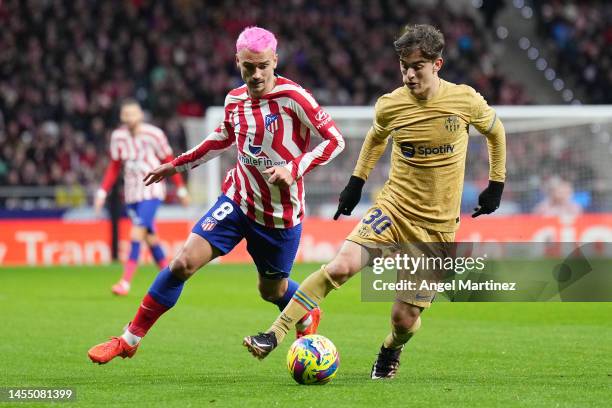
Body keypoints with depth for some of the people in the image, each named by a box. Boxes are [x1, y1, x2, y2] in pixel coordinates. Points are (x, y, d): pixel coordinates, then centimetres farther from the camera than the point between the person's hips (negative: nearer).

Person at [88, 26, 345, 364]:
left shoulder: (292, 97, -16)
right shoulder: (234, 100, 0)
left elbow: (334, 140, -13)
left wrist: (294, 168, -24)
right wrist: (177, 165, 25)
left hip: (281, 213, -3)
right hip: (238, 199, 3)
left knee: (272, 290, 13)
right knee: (184, 262, -12)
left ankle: (307, 318, 51)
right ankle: (130, 339, -4)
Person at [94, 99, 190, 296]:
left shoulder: (154, 134, -9)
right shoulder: (118, 136, 3)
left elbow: (169, 162, 1)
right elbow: (114, 167, 13)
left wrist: (181, 189, 6)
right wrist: (102, 192, 5)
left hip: (152, 191, -5)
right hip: (132, 193, 5)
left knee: (137, 232, -18)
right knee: (149, 236, 7)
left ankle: (126, 281, -22)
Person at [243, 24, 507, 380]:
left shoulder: (465, 101, -10)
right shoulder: (390, 106, -5)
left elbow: (495, 131, 12)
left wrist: (496, 184, 12)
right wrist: (357, 182, 17)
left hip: (437, 227, -1)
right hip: (393, 209, 1)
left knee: (405, 318, -2)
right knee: (341, 266, -25)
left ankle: (391, 350, 36)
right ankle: (274, 336, -21)